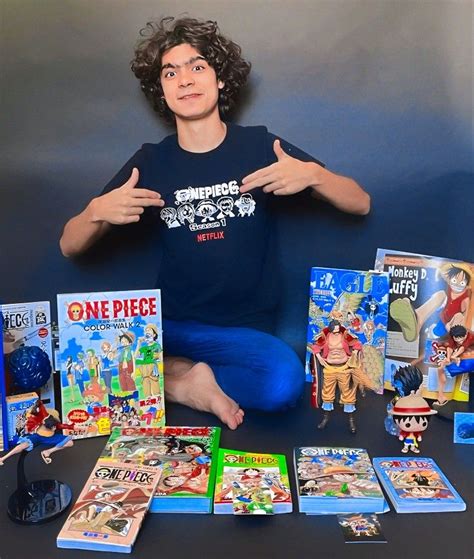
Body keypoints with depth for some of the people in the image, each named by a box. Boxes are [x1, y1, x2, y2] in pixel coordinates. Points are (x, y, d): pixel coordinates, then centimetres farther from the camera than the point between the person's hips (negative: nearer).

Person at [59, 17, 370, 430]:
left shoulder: (259, 146, 1)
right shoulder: (150, 162, 4)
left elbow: (361, 204, 2)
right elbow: (70, 247, 6)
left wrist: (312, 174, -19)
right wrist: (98, 211, -16)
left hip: (245, 329, -1)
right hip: (168, 324, 2)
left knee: (283, 383, -33)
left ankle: (175, 378, -9)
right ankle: (191, 382, -9)